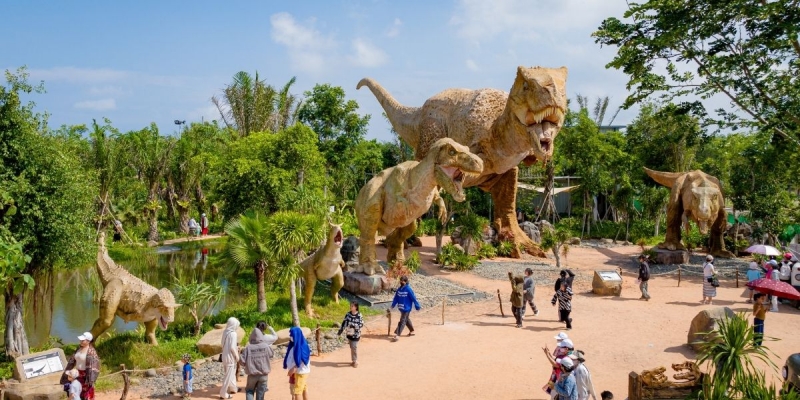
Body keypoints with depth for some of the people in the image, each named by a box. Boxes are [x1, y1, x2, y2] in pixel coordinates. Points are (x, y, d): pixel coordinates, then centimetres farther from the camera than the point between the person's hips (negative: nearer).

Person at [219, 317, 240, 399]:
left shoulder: (225, 332, 2)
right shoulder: (233, 334, -21)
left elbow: (223, 344, 9)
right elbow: (232, 348, -23)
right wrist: (237, 356, -10)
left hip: (224, 356, 8)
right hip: (230, 357, -8)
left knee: (232, 373, 25)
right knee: (228, 375, 4)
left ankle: (233, 388, 40)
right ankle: (223, 394, 11)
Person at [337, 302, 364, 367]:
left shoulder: (359, 315, -13)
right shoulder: (348, 314, 0)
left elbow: (361, 324, -13)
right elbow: (344, 322, 5)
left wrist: (354, 325, -27)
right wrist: (340, 330, 1)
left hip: (356, 334, -5)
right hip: (349, 333, 5)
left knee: (354, 347, -8)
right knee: (351, 347, 13)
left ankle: (355, 361, 3)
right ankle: (353, 360, 25)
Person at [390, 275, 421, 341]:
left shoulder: (408, 289, -16)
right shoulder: (399, 289, 4)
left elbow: (414, 298, -12)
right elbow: (396, 297, 10)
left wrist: (417, 306, -8)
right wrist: (393, 305, 2)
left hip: (406, 308, -8)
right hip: (401, 308, 8)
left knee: (402, 321, -8)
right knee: (406, 319, 22)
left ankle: (396, 335, -12)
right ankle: (412, 331, 40)